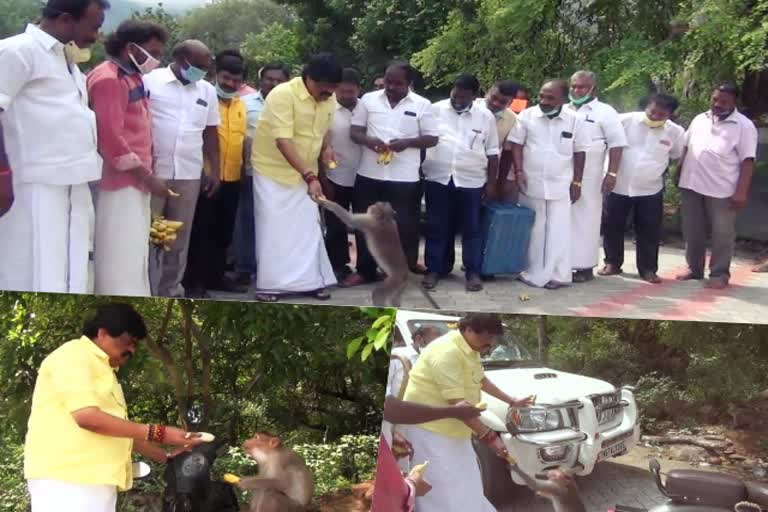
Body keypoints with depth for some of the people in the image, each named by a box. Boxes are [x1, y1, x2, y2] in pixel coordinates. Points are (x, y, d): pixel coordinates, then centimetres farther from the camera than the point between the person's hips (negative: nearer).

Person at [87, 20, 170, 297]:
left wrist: (146, 175, 13)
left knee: (135, 254, 13)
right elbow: (110, 138, -19)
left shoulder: (132, 77, 16)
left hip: (135, 182, 10)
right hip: (120, 183, -10)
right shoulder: (108, 79, -13)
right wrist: (147, 177, -15)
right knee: (120, 257, -6)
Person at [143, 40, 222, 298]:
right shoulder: (150, 81, -3)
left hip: (189, 175, 4)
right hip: (152, 172, -4)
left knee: (180, 237, 8)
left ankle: (171, 290, 18)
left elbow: (210, 133, 16)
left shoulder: (207, 91, 11)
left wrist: (215, 171, 12)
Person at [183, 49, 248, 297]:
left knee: (223, 232, 14)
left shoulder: (241, 105, 13)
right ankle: (194, 280, 6)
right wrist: (204, 168, -17)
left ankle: (216, 276, 24)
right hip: (206, 177, -6)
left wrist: (243, 167, 16)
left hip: (232, 178, 6)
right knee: (201, 230, 0)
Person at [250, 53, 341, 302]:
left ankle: (311, 280, 18)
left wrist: (327, 148, -8)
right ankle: (269, 285, 7)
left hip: (305, 174, 6)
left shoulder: (329, 99, -2)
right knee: (273, 229, -3)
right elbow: (283, 141, -30)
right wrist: (310, 176, -35)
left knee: (308, 229, 8)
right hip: (273, 172, -6)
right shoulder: (283, 94, -24)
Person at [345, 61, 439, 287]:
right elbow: (355, 131, 5)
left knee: (402, 225, 3)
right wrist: (369, 141, -17)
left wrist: (407, 142, -17)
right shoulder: (368, 100, 4)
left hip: (404, 177, -2)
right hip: (369, 174, 2)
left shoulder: (422, 105, 0)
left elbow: (432, 139, 1)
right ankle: (365, 270, 22)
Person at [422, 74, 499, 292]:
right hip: (437, 178, 0)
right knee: (437, 227, 6)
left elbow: (492, 152, 7)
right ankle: (434, 269, 15)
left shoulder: (486, 116, 3)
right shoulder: (436, 110, 1)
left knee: (471, 228, 4)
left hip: (471, 181, 0)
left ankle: (473, 272, 12)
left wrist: (491, 182, 5)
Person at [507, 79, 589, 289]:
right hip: (531, 183, 0)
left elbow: (579, 152, 4)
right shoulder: (527, 116, -3)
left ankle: (558, 275, 7)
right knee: (534, 230, 7)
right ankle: (534, 273, 14)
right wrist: (519, 172, -10)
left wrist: (577, 182, 3)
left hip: (560, 185, 0)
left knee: (558, 230, 1)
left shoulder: (574, 120, -2)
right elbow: (516, 144, 0)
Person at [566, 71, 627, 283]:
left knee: (585, 219, -2)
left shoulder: (605, 112, -1)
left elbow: (617, 144, -5)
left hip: (588, 178, -4)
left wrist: (611, 174, -12)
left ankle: (585, 266, 3)